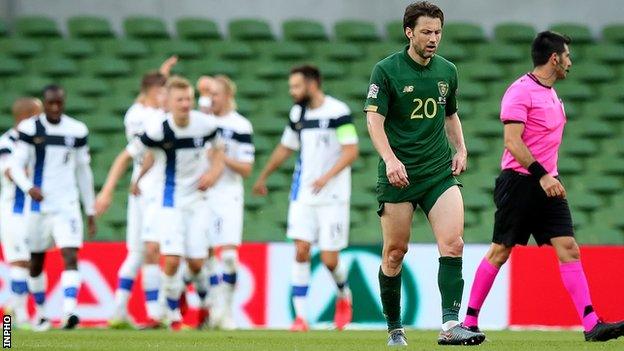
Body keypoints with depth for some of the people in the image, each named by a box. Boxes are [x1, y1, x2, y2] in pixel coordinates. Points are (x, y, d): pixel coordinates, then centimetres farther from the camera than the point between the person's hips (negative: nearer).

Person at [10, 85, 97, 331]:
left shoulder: (77, 131, 3)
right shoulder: (30, 129, -3)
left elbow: (83, 172, 12)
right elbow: (17, 166, -5)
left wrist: (90, 211, 13)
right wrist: (29, 187, -27)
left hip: (67, 206, 0)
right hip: (38, 206, 0)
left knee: (71, 257, -17)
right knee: (36, 261, 12)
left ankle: (69, 311, -28)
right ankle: (40, 312, 30)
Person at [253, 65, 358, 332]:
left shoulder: (337, 111, -10)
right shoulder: (298, 113, 10)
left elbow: (351, 151, -14)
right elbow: (285, 148, 25)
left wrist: (327, 177, -25)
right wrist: (263, 177, 34)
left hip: (332, 197, -5)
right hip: (303, 196, 5)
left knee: (329, 259, -5)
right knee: (301, 251, -7)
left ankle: (344, 295, 27)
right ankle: (300, 316, -5)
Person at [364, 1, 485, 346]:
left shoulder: (447, 71, 11)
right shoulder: (386, 70, -5)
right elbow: (374, 120, -11)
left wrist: (460, 149, 10)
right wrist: (390, 159, -25)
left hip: (440, 172, 3)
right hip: (398, 175, -3)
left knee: (452, 243, -15)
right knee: (395, 251, 3)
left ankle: (450, 324, -21)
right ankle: (394, 328, 18)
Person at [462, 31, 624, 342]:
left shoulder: (550, 93, 17)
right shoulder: (521, 91, -11)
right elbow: (512, 143, -19)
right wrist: (542, 175, -24)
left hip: (546, 184, 8)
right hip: (519, 182, -8)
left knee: (568, 249, -5)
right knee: (500, 252, -1)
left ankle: (591, 324, -12)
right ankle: (469, 321, 9)